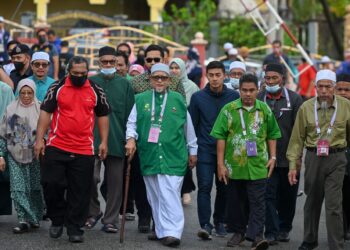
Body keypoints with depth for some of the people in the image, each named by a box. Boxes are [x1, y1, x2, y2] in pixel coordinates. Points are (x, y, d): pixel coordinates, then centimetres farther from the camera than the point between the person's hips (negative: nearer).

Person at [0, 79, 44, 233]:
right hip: (16, 156, 1)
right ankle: (23, 220, -7)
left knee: (36, 189, 3)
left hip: (36, 156, -1)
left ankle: (35, 218, 17)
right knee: (18, 189, -7)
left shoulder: (40, 109, 1)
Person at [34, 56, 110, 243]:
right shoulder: (57, 88, 2)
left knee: (80, 192, 1)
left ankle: (75, 229, 9)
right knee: (52, 184, -2)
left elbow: (102, 116, 14)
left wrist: (104, 142, 7)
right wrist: (39, 139, -3)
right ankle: (57, 220, 18)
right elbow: (45, 113, 2)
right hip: (56, 147, -1)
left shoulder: (96, 91, 7)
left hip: (84, 150, 1)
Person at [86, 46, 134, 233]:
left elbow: (129, 113, 8)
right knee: (91, 176, -13)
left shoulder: (124, 84, 9)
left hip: (116, 139, 2)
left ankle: (110, 220, 13)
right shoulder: (91, 83, 6)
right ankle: (93, 211, 9)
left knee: (115, 181, 4)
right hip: (93, 138, -2)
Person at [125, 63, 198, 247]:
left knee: (170, 196, -11)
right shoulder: (141, 99, 8)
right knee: (155, 196, 8)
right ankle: (162, 230, 17)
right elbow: (131, 123, 7)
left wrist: (192, 150, 17)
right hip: (149, 155, 2)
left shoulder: (178, 100, 7)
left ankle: (172, 232, -15)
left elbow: (188, 128, 14)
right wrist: (131, 138, -13)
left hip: (173, 156, -2)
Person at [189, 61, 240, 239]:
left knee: (223, 188, 8)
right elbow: (192, 125, 5)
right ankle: (205, 225, -13)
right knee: (205, 187, -10)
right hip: (205, 150, -1)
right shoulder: (198, 97, 1)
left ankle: (220, 222, 23)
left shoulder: (234, 97, 2)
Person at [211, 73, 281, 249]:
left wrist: (272, 157, 5)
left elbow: (272, 135, 14)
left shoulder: (265, 110, 5)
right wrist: (220, 164, -4)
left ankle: (256, 235, -7)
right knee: (236, 201, 11)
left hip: (258, 166, 0)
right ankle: (238, 232, 25)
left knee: (257, 202, -5)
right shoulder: (229, 109, -1)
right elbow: (221, 137, -1)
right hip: (234, 165, 0)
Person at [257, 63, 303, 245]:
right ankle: (271, 232, -2)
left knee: (287, 196, 10)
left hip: (288, 158, 0)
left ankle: (284, 229, 26)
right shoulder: (258, 99, 2)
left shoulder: (294, 99, 1)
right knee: (269, 195, -5)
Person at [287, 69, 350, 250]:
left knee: (333, 206, -7)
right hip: (313, 158, 2)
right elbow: (297, 138, 3)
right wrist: (293, 165, 0)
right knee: (312, 202, 16)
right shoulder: (306, 108, -1)